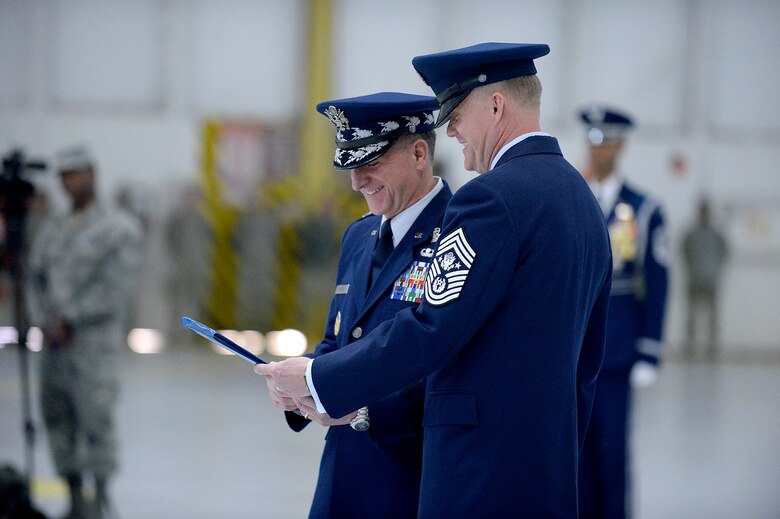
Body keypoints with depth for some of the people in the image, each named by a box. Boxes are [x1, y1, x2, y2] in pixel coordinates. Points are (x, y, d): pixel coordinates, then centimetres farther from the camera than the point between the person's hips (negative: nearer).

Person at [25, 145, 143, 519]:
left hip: (93, 338, -6)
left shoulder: (119, 228, -1)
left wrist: (69, 321, -11)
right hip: (53, 343, 6)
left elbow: (115, 289, -9)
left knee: (96, 418, -10)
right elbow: (36, 280, 16)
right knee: (58, 420, 4)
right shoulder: (51, 231, 18)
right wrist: (43, 322, -1)